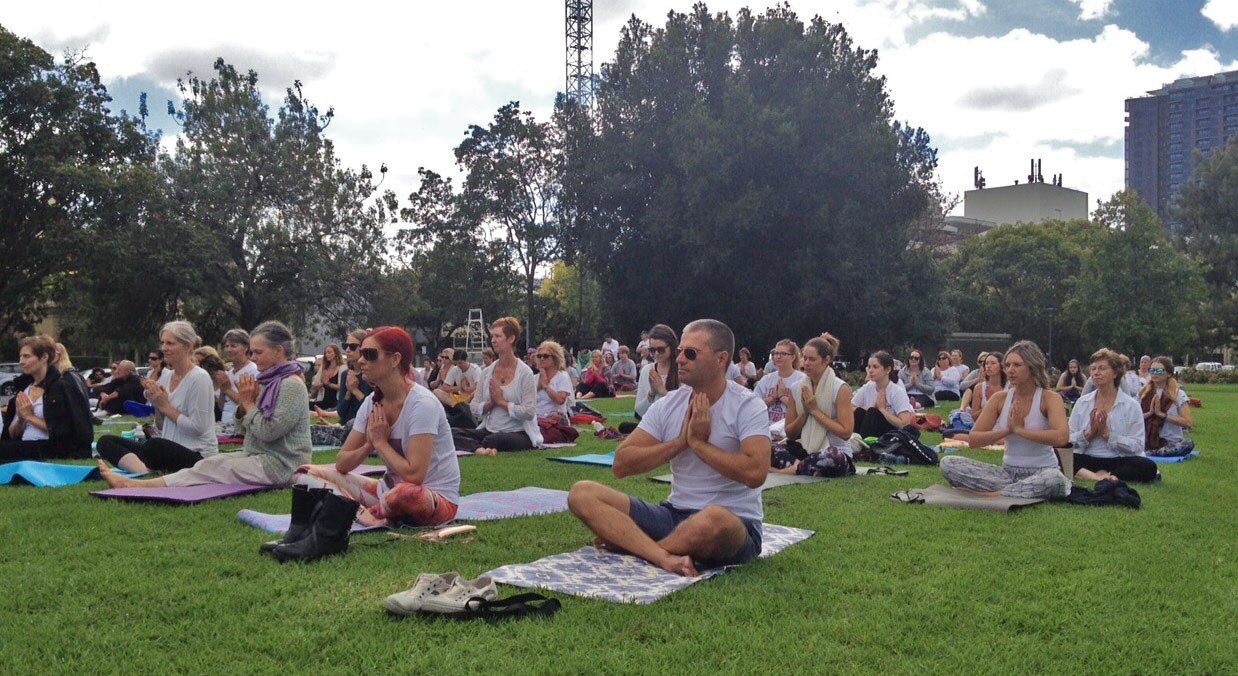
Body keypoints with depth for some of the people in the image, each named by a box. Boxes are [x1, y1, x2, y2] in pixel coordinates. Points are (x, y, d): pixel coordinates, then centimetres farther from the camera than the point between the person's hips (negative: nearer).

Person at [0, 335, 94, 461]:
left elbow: (62, 431, -11)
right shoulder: (23, 390, 17)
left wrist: (30, 417, -8)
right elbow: (12, 435, 17)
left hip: (54, 452, -6)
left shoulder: (63, 386, -4)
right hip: (24, 449, 6)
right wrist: (20, 419, -3)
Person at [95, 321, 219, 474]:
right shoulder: (166, 376, 14)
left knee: (154, 446, -40)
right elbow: (161, 427, 18)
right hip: (168, 450, 9)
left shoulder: (199, 378, -9)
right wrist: (157, 405, -1)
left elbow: (197, 428, -14)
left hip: (196, 455, -9)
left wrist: (165, 406, -8)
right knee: (106, 442, -8)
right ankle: (147, 472, -29)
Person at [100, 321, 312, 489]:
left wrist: (249, 404, -9)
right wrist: (243, 405, -3)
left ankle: (137, 485, -16)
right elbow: (243, 430, 15)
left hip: (281, 465, -8)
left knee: (211, 468, -15)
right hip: (257, 456, 8)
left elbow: (268, 432, -21)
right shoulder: (268, 381, 16)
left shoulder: (292, 385, -13)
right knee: (208, 464, -7)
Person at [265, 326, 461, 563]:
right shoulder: (373, 402, 3)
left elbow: (413, 475, -27)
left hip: (438, 499, -8)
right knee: (307, 473, 0)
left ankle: (324, 539, -28)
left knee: (405, 493, -43)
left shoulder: (422, 404, -20)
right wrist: (369, 445, -15)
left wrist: (380, 441, -15)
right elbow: (341, 464, 4)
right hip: (391, 489, 8)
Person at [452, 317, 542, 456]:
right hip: (489, 430, 6)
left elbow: (529, 412, -13)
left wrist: (501, 402, -9)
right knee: (452, 432, -21)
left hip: (518, 432, -6)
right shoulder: (487, 372, 10)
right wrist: (491, 403, -9)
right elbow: (473, 408, 9)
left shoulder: (524, 372, -6)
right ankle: (481, 449, -41)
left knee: (493, 439, -41)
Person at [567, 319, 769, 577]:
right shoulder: (668, 405, 7)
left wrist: (698, 442, -14)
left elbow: (755, 473, -24)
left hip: (737, 524, -5)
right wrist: (681, 441, -9)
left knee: (714, 519, -43)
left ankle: (625, 542, -15)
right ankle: (666, 558, -31)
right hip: (675, 514, 5)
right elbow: (621, 465, 0)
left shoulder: (747, 407, -7)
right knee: (582, 493, -11)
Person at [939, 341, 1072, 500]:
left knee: (1055, 479, -42)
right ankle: (1022, 490, -21)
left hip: (1041, 471, -4)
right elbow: (973, 439, 0)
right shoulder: (1000, 398, 3)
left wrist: (1020, 429, -19)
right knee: (948, 463, -16)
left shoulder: (1049, 398, -7)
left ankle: (985, 494, -26)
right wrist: (1007, 430, -14)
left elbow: (1061, 437, -26)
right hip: (1008, 471, 4)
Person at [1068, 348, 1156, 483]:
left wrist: (1106, 433, -12)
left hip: (1118, 460, -1)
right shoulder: (1082, 402, 12)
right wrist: (1090, 432, -9)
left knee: (1148, 467, -32)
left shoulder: (1131, 405, 4)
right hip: (1086, 460, 1)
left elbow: (1137, 446, -5)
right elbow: (1069, 440, 8)